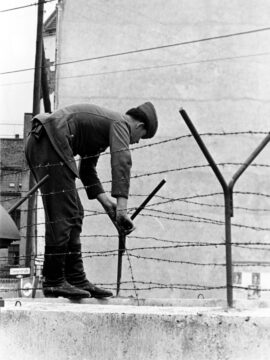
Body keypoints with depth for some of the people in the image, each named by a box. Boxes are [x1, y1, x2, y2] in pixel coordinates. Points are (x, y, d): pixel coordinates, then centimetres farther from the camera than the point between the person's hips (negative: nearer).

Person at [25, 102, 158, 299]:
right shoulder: (121, 123, 0)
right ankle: (53, 282, -8)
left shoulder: (104, 123, 28)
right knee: (61, 216, -10)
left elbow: (87, 170, 32)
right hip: (51, 141, -11)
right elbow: (121, 163, -16)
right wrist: (122, 208, -21)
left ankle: (76, 279, 10)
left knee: (74, 215, 10)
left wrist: (106, 201, 24)